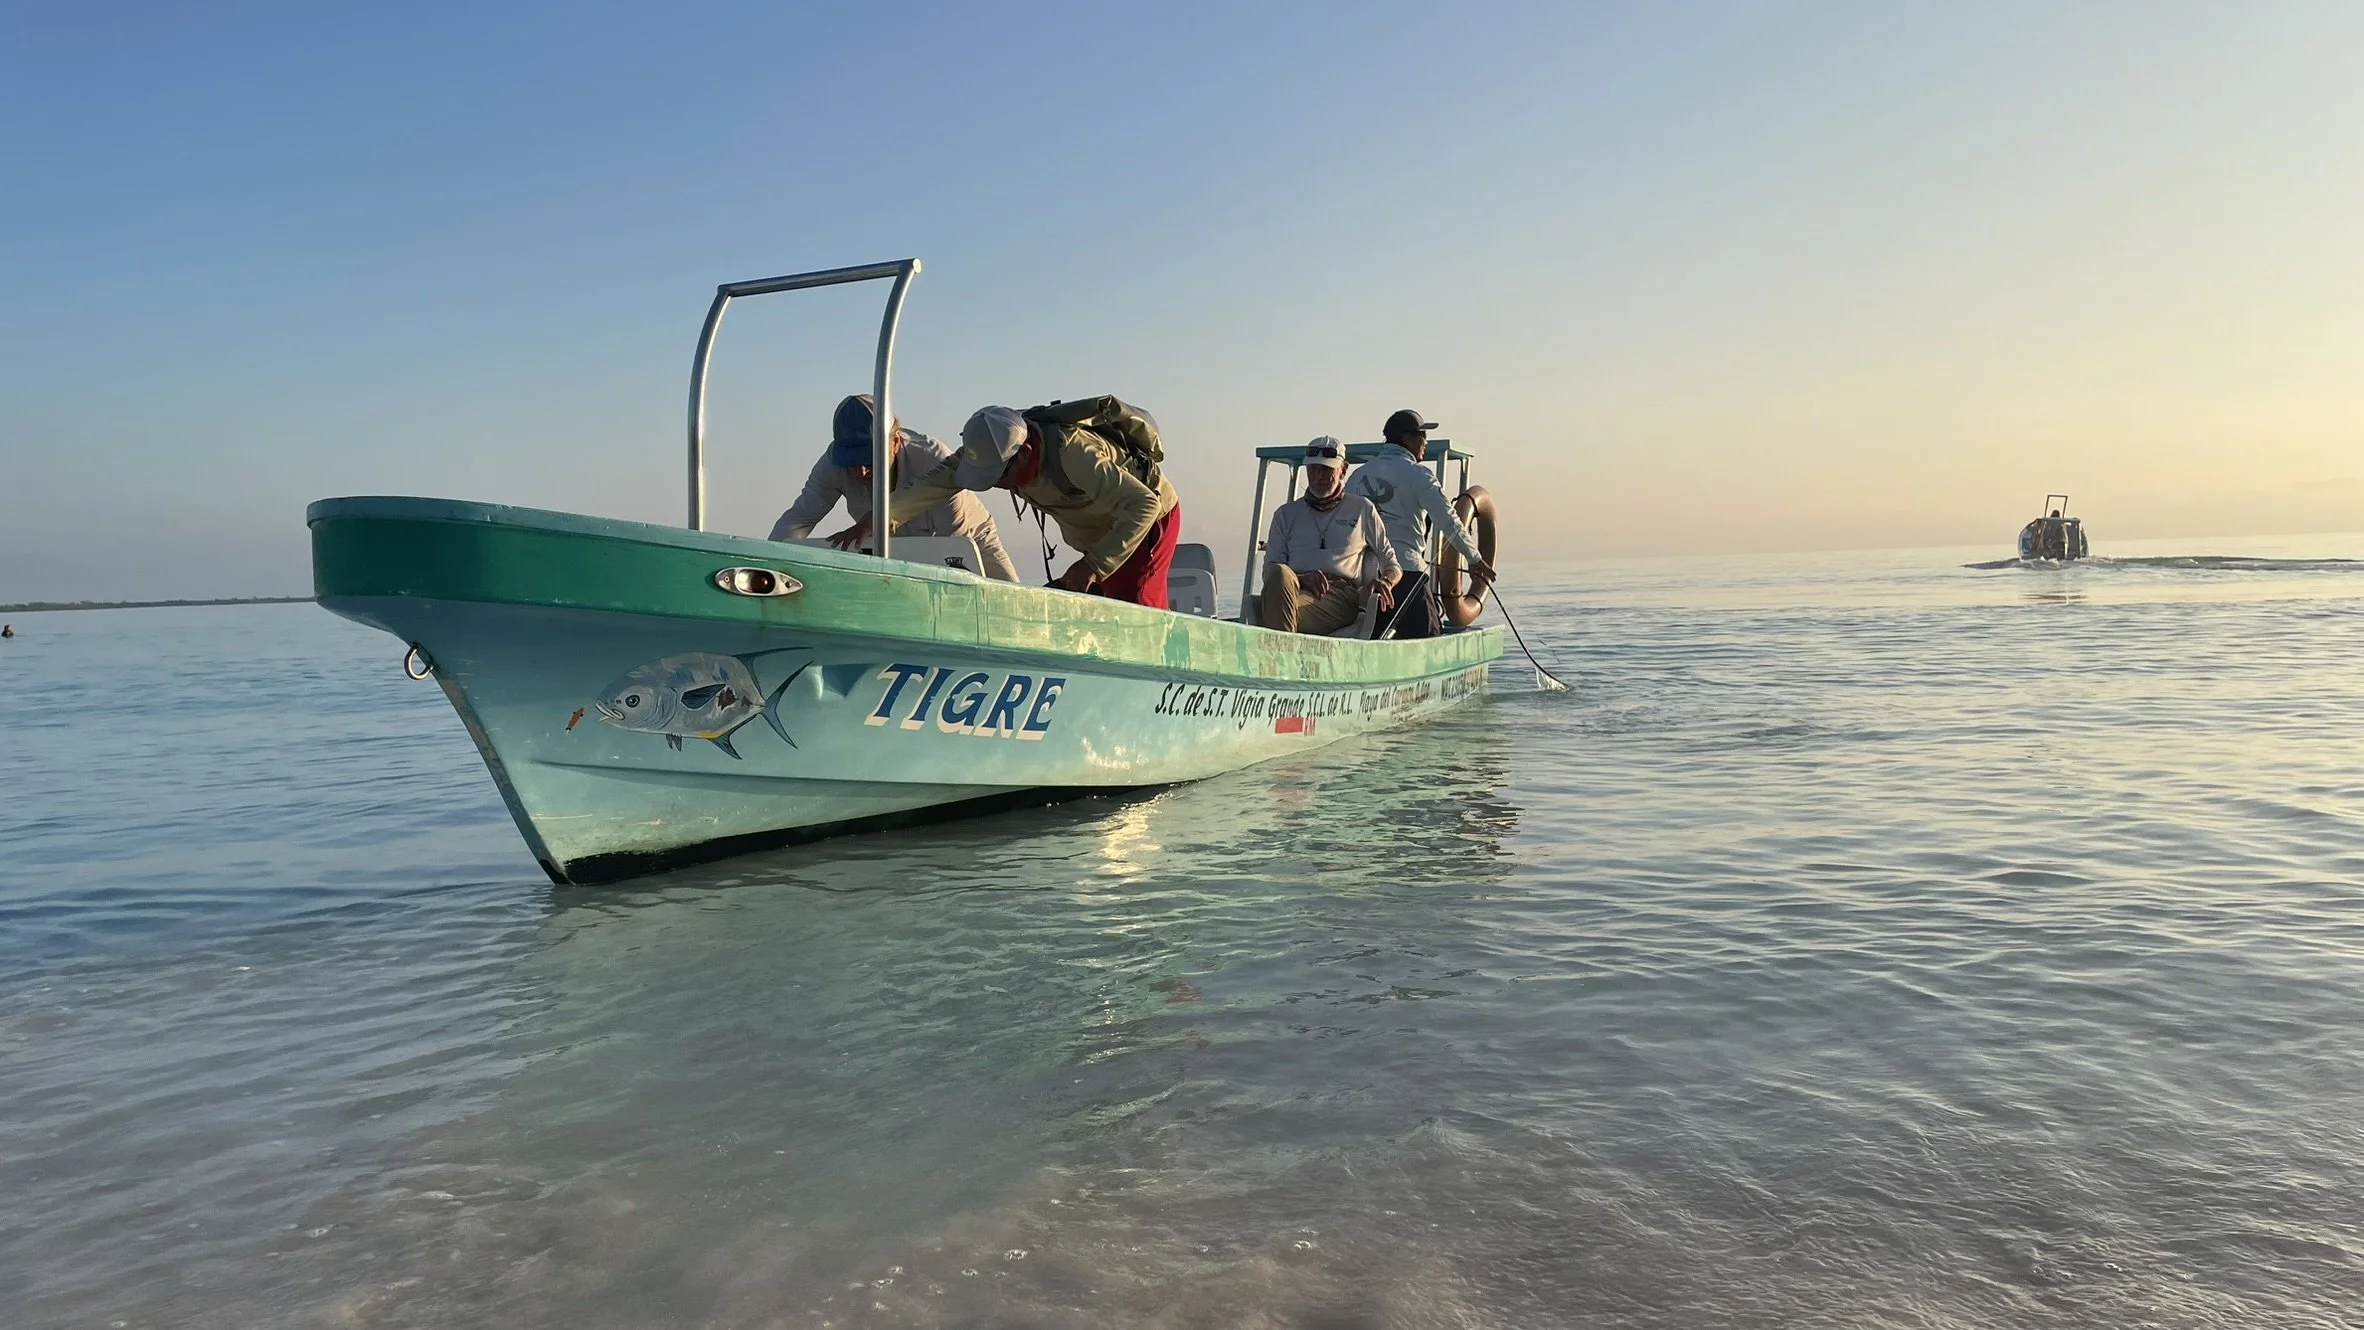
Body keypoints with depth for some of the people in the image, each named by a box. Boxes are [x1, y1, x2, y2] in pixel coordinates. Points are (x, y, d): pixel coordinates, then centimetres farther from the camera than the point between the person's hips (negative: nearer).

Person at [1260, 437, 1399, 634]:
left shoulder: (1362, 509, 25)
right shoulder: (1286, 513, 27)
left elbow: (1392, 563, 25)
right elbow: (1269, 570, 15)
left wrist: (1385, 582, -2)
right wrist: (1301, 578, -9)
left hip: (1341, 596, -2)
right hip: (1297, 587, 2)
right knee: (1280, 573, -38)